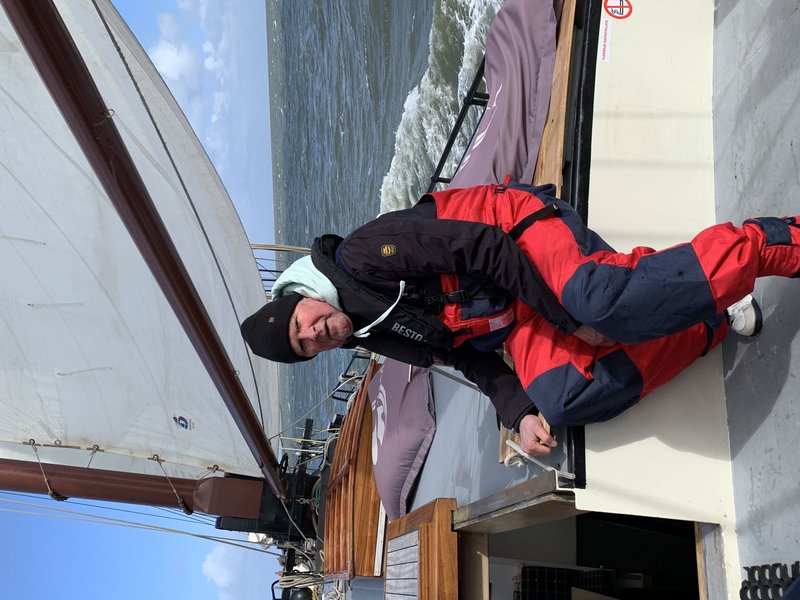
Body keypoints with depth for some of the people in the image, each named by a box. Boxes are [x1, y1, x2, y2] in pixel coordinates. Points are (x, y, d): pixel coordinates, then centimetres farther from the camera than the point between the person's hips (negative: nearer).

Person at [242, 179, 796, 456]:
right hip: (517, 319, 7)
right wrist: (520, 414, -6)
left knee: (608, 305, -37)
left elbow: (478, 246, -19)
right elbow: (473, 360, 11)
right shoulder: (384, 339, 10)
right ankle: (711, 321, -8)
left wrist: (569, 317, -20)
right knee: (560, 398, -19)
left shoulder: (361, 257, -15)